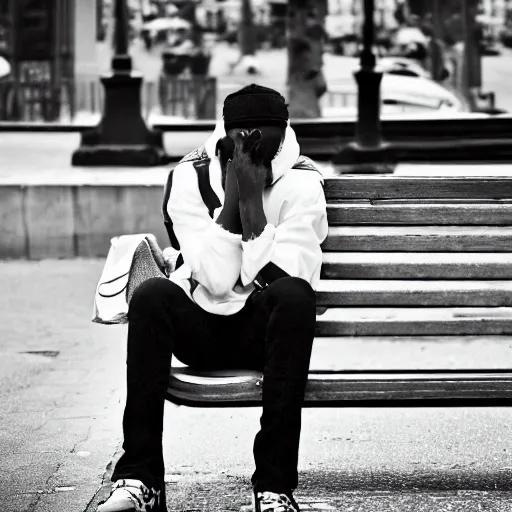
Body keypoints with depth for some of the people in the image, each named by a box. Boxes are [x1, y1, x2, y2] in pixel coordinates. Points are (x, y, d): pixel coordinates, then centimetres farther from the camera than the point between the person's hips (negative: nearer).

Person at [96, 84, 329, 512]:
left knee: (293, 296, -34)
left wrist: (252, 200, -24)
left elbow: (281, 280, -21)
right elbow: (216, 280, -17)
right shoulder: (190, 176, -7)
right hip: (202, 326, 1)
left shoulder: (301, 182, -8)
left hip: (266, 330, -1)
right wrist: (233, 194, -21)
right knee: (151, 295, -29)